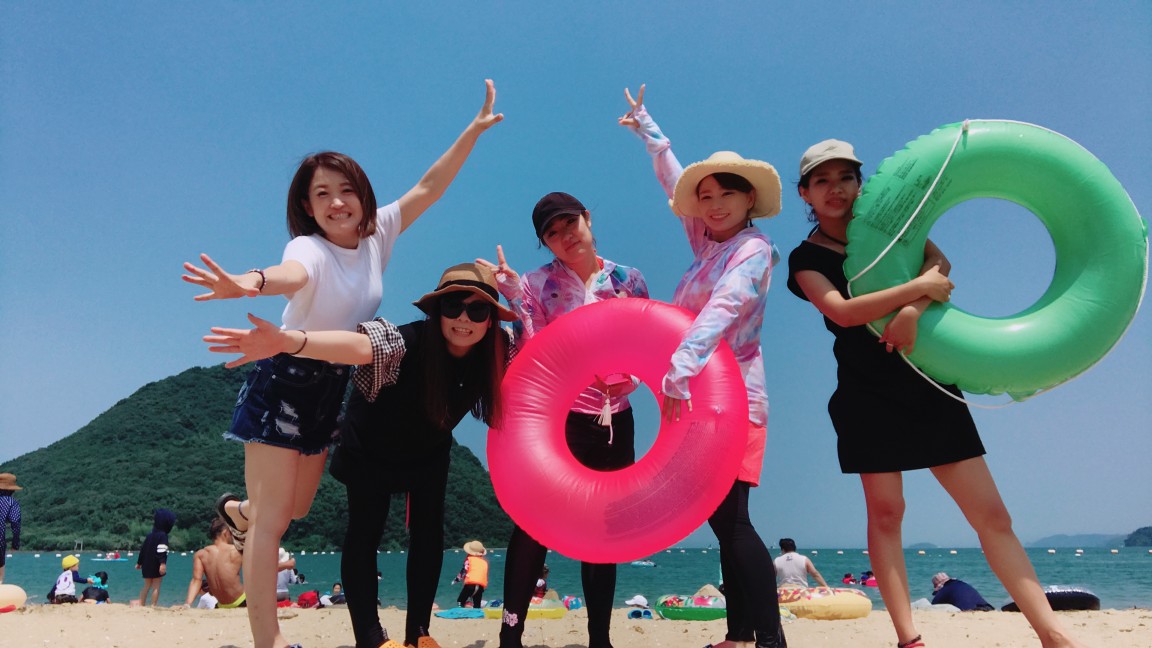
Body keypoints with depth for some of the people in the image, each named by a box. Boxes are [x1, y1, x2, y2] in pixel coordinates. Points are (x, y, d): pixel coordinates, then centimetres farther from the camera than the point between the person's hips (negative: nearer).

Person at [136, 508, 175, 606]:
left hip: (147, 565, 8)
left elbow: (143, 549, 19)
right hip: (156, 566, -8)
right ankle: (153, 606, -6)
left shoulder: (150, 535, 13)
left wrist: (139, 562, 28)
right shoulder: (162, 535, -12)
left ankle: (141, 604, 15)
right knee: (156, 587, -3)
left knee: (147, 586, 16)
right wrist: (163, 563, -30)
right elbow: (161, 551, -24)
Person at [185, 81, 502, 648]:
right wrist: (251, 282, -69)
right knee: (274, 515, -4)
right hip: (283, 385, -7)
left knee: (297, 508, 21)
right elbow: (292, 275, -46)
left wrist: (474, 130, -3)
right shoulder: (309, 248, -22)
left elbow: (428, 188, -2)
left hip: (331, 391, 7)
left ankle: (237, 511, 55)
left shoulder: (377, 235, -3)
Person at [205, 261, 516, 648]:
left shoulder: (493, 353, -23)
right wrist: (285, 341, -77)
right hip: (371, 449, -4)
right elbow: (356, 345, -60)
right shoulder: (406, 342, -39)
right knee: (365, 533, -3)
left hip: (429, 452, 4)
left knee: (428, 532, 2)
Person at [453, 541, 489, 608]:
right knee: (477, 606, 12)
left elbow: (464, 571, 2)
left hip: (470, 584, -4)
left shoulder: (469, 559, 7)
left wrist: (457, 579, 15)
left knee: (460, 601, 8)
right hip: (481, 586, 4)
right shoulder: (485, 562, 21)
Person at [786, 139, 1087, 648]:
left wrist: (911, 311, -21)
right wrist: (920, 287, -14)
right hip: (868, 392, -3)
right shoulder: (806, 258, 1)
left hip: (929, 384, 3)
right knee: (885, 511, -3)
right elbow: (842, 311, -16)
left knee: (991, 513, 2)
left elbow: (939, 264, -4)